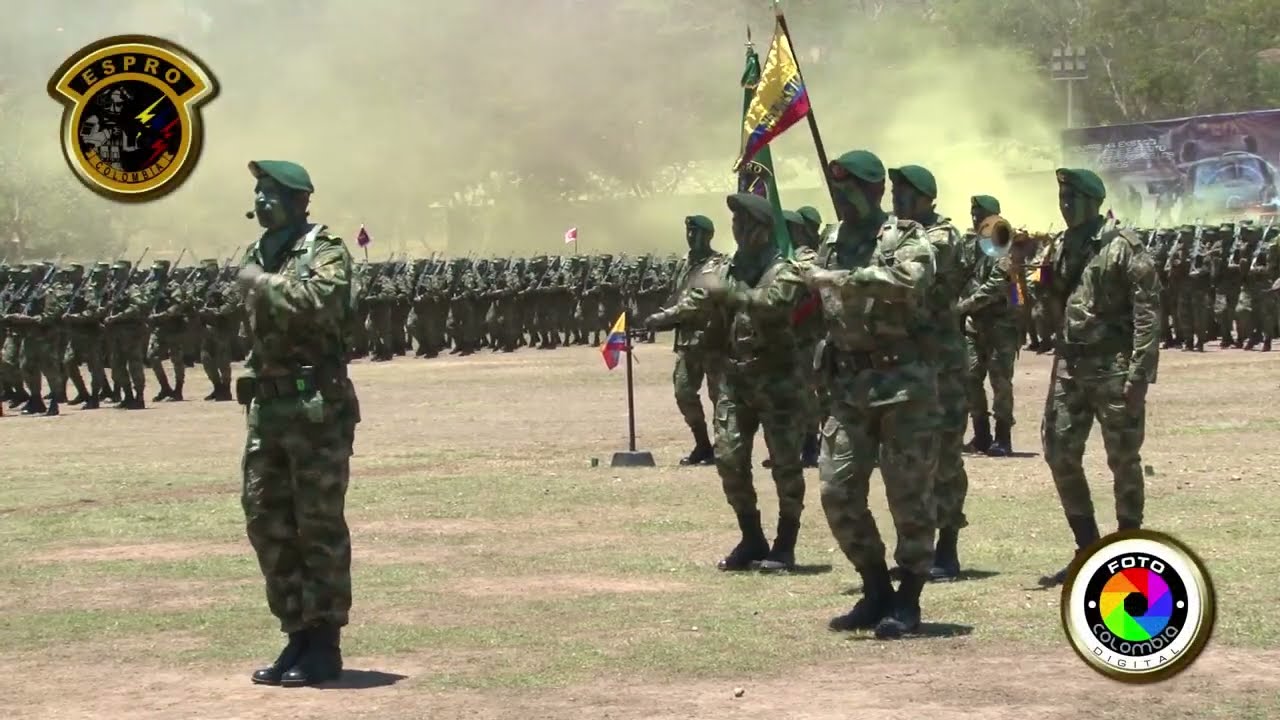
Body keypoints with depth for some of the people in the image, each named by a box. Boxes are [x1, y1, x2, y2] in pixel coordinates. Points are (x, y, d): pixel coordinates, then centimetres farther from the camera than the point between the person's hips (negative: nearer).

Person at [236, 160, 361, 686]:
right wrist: (250, 381, 16)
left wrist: (264, 283, -19)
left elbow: (321, 300, -28)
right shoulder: (258, 255, 15)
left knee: (319, 525, -3)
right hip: (267, 406, 8)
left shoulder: (324, 251, -8)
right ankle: (298, 635, 17)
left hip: (317, 408, -8)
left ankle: (324, 644, 4)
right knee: (266, 521, 8)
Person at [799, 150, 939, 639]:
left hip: (903, 382, -6)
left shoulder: (905, 237, -7)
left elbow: (910, 279, -29)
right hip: (849, 384, 6)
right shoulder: (831, 244, 12)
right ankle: (877, 592, 17)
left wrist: (839, 279, -28)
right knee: (838, 492, 2)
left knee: (909, 496, -1)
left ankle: (908, 602, 10)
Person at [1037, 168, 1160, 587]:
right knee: (1060, 453, 6)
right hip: (1069, 366, 7)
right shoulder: (1061, 248, 11)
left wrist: (1140, 372, -20)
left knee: (1123, 460, 1)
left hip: (1114, 368, -7)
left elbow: (1147, 310, -14)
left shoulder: (1123, 247, -10)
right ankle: (1088, 550, 17)